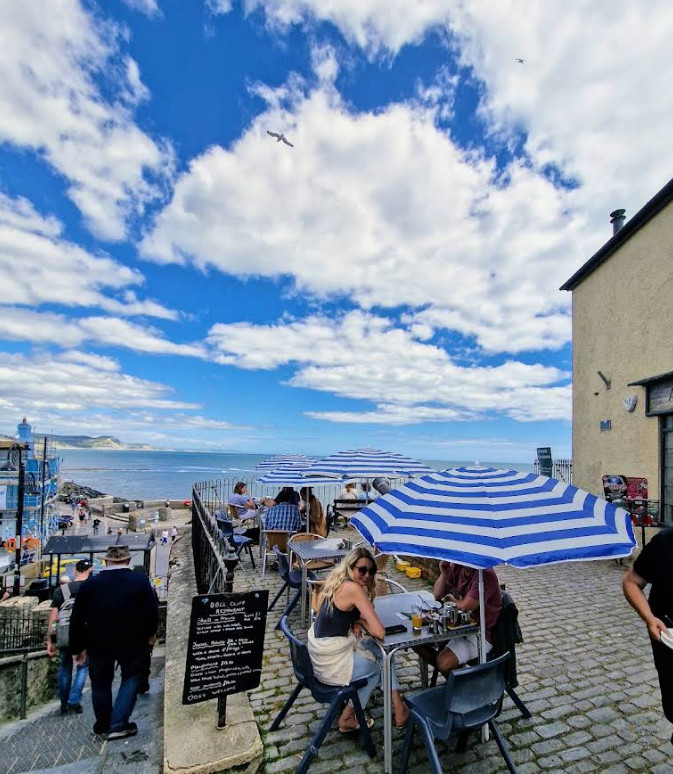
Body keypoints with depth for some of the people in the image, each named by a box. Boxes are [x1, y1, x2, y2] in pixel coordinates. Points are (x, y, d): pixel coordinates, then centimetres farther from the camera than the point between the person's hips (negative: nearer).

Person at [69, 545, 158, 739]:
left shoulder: (89, 584, -2)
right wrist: (149, 634, 11)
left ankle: (102, 725, 37)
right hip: (132, 643, -3)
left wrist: (78, 648, 15)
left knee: (101, 683, 22)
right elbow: (152, 612, -8)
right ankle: (118, 725, 9)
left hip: (98, 644, 3)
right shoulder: (141, 581, -10)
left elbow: (77, 620, 3)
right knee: (131, 679, 17)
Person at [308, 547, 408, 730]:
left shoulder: (338, 582, 1)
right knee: (381, 665, 17)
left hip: (318, 652, 8)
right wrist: (360, 620, -7)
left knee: (381, 652, 17)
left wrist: (356, 622, -2)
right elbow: (380, 632, -25)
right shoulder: (353, 588, -25)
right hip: (331, 664, -8)